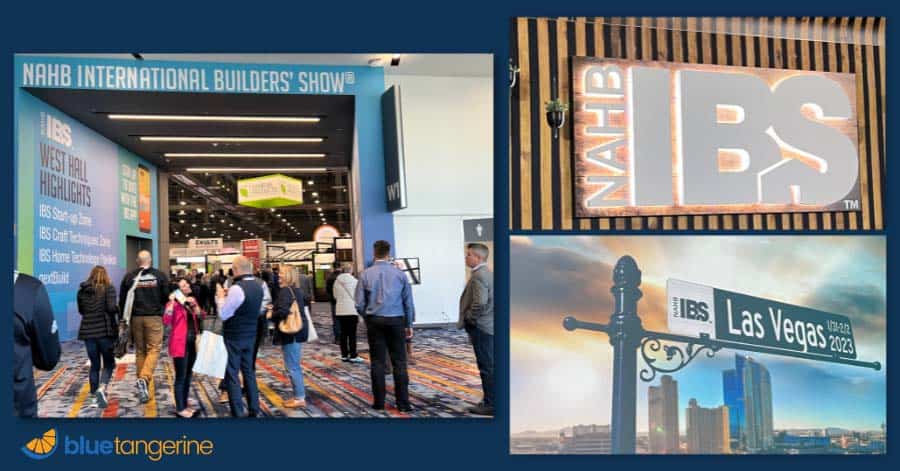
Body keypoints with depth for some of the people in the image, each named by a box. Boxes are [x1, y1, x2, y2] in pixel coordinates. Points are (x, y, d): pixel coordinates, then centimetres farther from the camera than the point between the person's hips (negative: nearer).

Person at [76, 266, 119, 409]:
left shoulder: (82, 290, 8)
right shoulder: (108, 288, -6)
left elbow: (81, 310, 16)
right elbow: (111, 308, -16)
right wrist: (118, 308, 4)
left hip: (87, 331, 4)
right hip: (105, 330, -4)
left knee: (94, 365, 12)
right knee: (109, 363, 5)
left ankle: (95, 396, 13)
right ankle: (101, 388, -18)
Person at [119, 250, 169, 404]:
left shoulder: (129, 277, 3)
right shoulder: (160, 275, -2)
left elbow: (122, 300, 6)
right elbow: (167, 297, 1)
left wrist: (124, 318, 17)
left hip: (136, 317, 3)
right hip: (154, 317, -3)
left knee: (140, 351, 13)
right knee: (154, 349, -2)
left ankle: (142, 383, 16)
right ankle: (144, 379, -23)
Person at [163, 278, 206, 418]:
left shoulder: (193, 301, 14)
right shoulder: (174, 302, -8)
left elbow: (201, 317, 7)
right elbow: (166, 321, -21)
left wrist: (195, 305, -6)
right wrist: (172, 302, -25)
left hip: (192, 343, 7)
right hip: (180, 343, -7)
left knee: (188, 375, 13)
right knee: (180, 376, -5)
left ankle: (185, 405, 22)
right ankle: (180, 409, 1)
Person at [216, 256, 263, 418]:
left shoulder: (236, 288, -22)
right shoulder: (258, 285, 4)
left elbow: (223, 314, -16)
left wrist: (221, 298, 0)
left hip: (234, 336, -8)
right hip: (251, 334, 8)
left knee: (232, 374, 0)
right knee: (249, 371, 16)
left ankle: (238, 413, 0)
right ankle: (254, 410, 22)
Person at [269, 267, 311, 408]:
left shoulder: (285, 291, -15)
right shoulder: (296, 290, 14)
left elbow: (282, 311, -27)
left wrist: (271, 315, -7)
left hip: (291, 332, -10)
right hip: (299, 329, 10)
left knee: (292, 366, -4)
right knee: (295, 365, 16)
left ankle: (300, 398, 0)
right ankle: (299, 395, 21)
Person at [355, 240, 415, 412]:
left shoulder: (366, 274, -1)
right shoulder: (399, 274, -1)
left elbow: (359, 304, 0)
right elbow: (408, 302, 3)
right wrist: (409, 324, 13)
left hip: (375, 321, 1)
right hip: (396, 321, 0)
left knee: (377, 362, 7)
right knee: (399, 362, 3)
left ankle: (379, 402, 11)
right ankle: (403, 403, 2)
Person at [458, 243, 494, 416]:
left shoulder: (478, 276, -18)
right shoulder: (487, 273, 14)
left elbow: (480, 303, -27)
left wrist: (470, 318, -12)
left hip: (481, 327, -10)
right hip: (489, 326, 10)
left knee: (487, 367, -4)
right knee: (490, 366, 15)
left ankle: (490, 404, 1)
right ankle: (491, 400, 23)